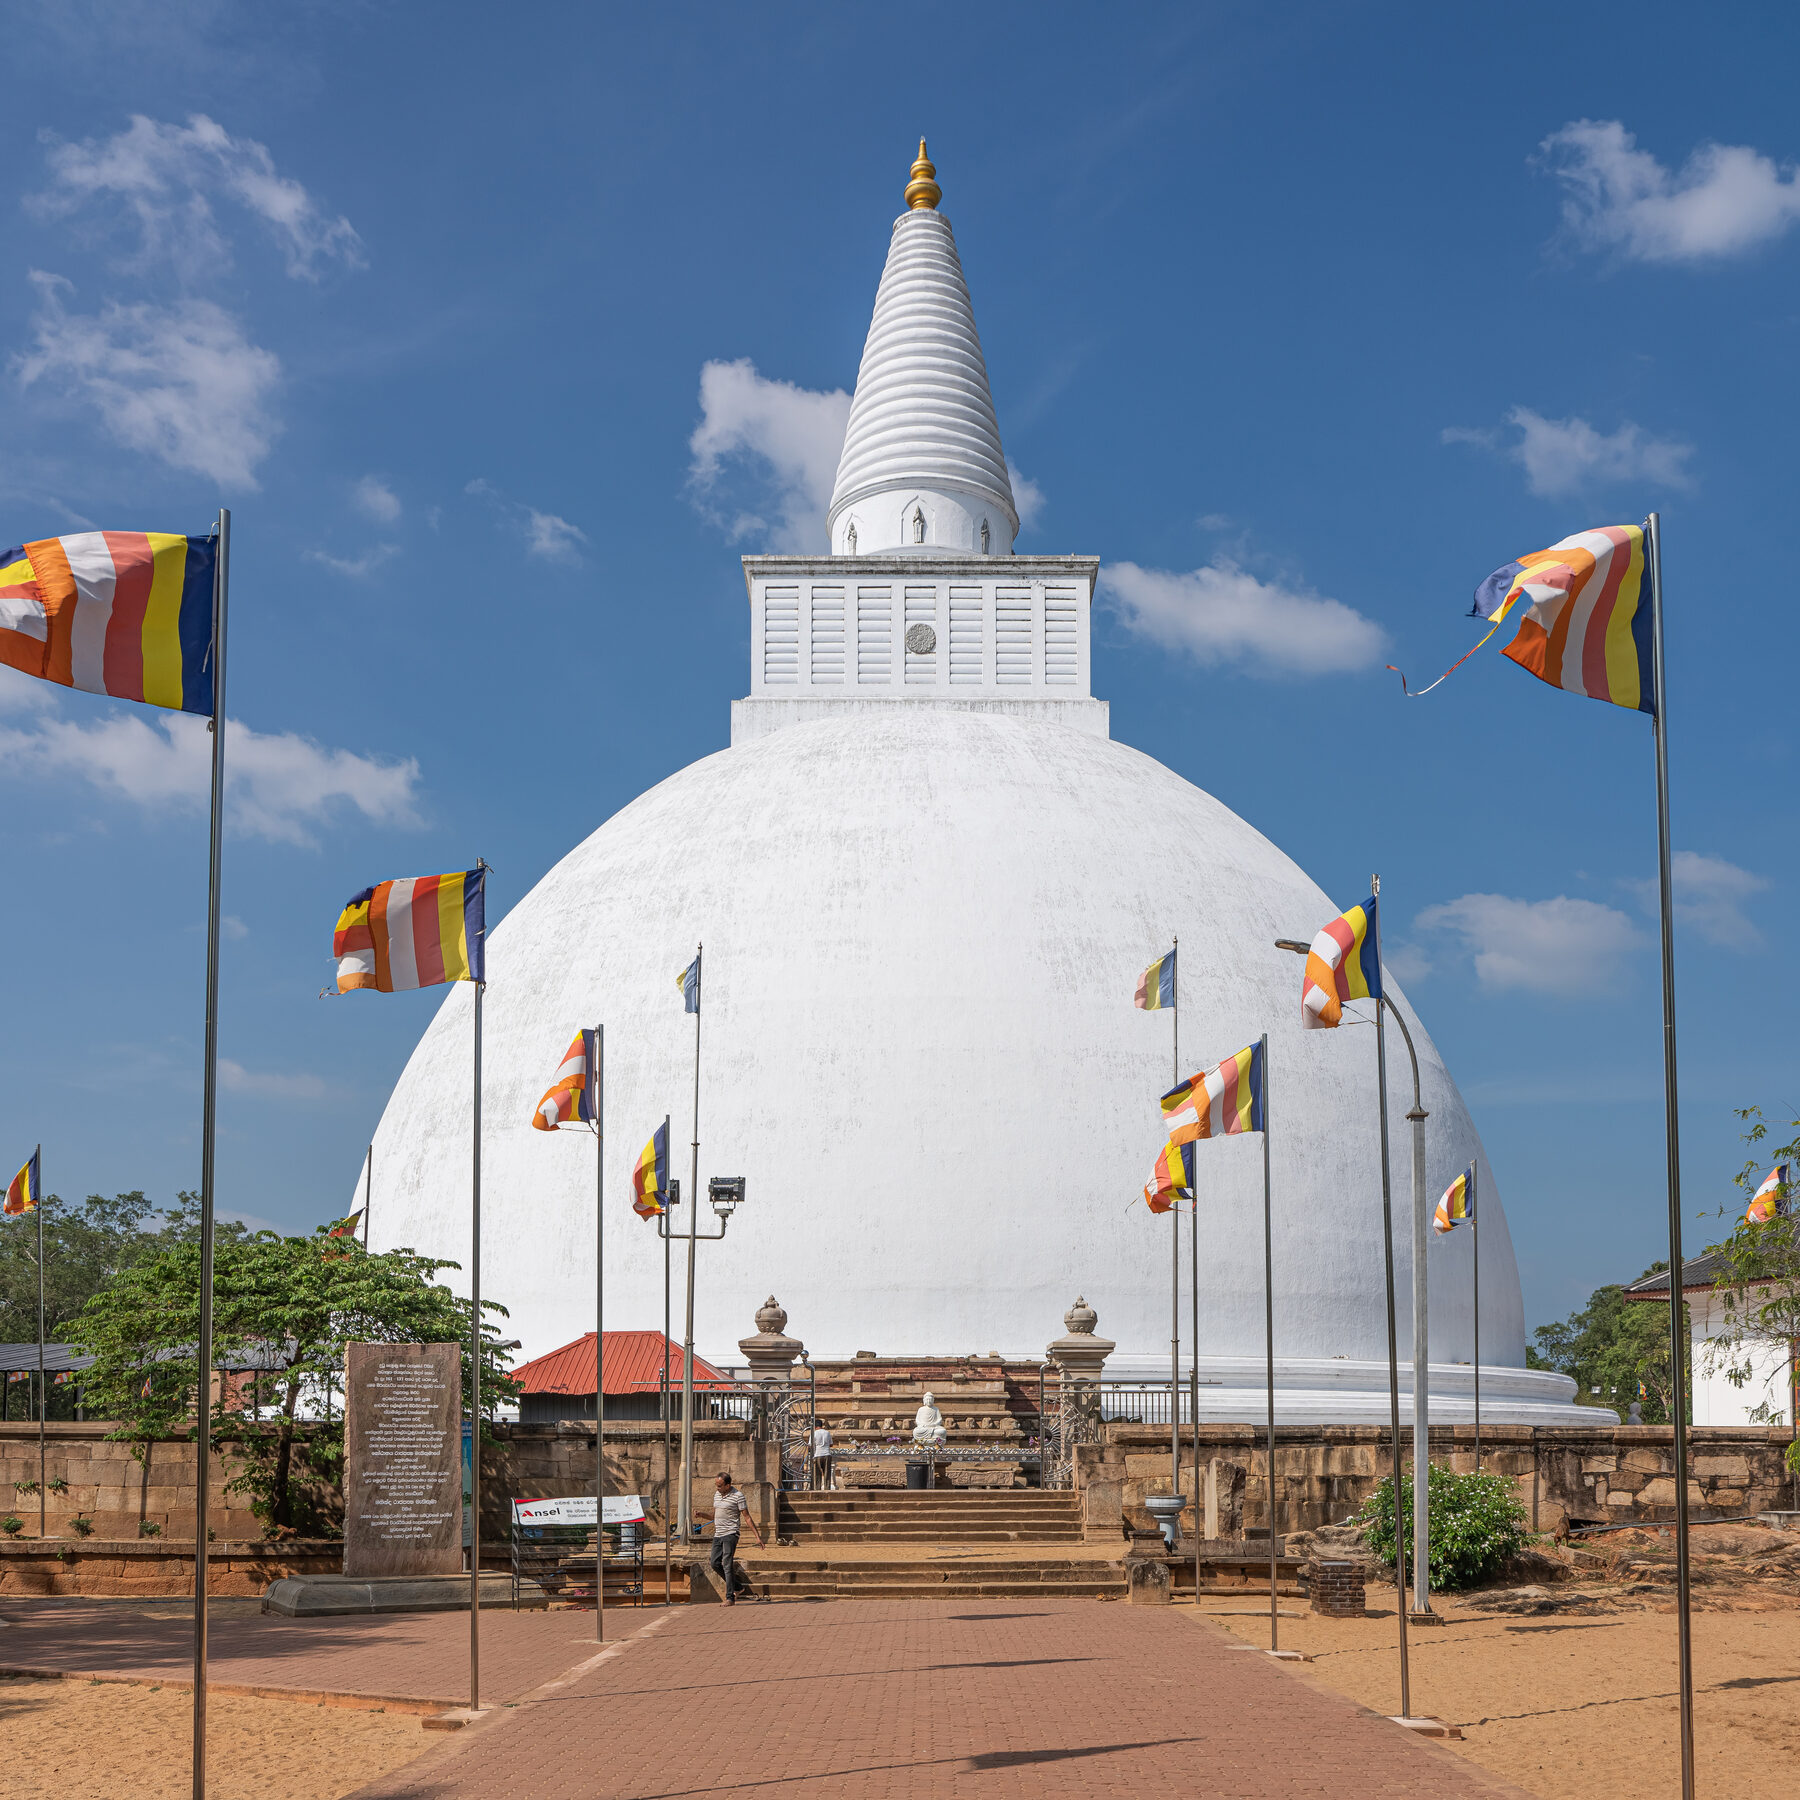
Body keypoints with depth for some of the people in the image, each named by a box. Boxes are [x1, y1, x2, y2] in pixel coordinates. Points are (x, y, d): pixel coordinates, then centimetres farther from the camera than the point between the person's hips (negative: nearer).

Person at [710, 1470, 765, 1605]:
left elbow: (747, 1517, -7)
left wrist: (758, 1537, -9)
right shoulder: (717, 1494, 12)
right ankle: (736, 1585, 21)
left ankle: (730, 1598, -12)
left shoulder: (738, 1496, -9)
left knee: (727, 1564, -14)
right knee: (715, 1564, 3)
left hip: (730, 1534, -7)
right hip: (718, 1534, 7)